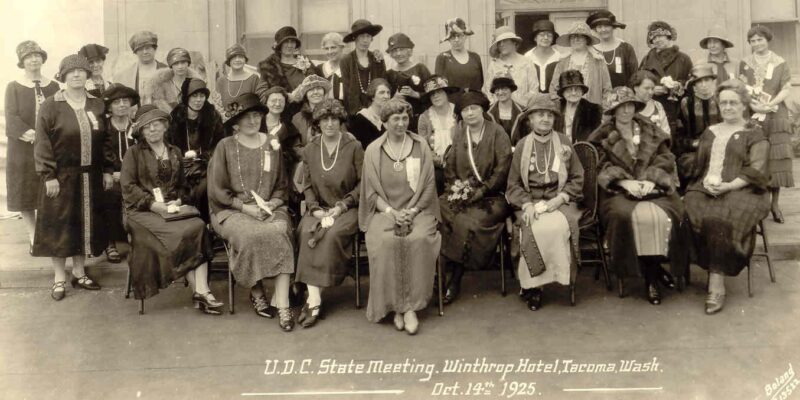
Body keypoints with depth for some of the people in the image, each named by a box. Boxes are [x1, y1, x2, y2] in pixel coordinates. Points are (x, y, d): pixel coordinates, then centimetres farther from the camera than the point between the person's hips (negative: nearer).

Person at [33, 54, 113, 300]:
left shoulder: (97, 105, 6)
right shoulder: (51, 106, -6)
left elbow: (105, 140, 10)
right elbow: (42, 142, -8)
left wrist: (107, 170, 5)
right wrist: (49, 176, -13)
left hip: (90, 176, 4)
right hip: (61, 176, -4)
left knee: (85, 222, 11)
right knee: (59, 224, 2)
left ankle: (79, 273, 24)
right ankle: (59, 278, 12)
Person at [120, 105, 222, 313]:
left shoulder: (175, 152, 20)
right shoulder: (134, 152, 6)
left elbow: (183, 185, 19)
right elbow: (128, 187, -3)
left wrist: (179, 200, -4)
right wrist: (153, 204, -16)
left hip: (174, 207, 4)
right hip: (143, 210, -4)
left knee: (199, 226, -28)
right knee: (185, 232, -30)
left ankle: (202, 291, -35)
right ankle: (199, 293, -22)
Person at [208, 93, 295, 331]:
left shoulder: (272, 145, 11)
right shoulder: (225, 147, 2)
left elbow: (282, 185, 15)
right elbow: (217, 190, -1)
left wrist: (272, 203, -5)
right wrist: (245, 207, -10)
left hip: (270, 208, 2)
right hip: (232, 210, -2)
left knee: (280, 233, -30)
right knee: (251, 236, -34)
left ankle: (283, 305, -31)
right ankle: (257, 293, -10)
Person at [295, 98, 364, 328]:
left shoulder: (354, 147, 0)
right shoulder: (309, 150, 11)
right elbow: (308, 186, 11)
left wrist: (341, 206, -12)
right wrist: (315, 208, -7)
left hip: (347, 208, -2)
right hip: (319, 209, 3)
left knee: (332, 233, -32)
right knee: (306, 232, -29)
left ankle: (314, 300, -23)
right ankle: (314, 299, -33)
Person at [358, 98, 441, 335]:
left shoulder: (420, 146, 8)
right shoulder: (373, 150, 8)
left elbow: (428, 185, 5)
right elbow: (371, 191, 5)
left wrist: (411, 211, -9)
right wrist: (391, 212, -11)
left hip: (417, 210, 0)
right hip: (385, 211, 0)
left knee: (419, 239, -31)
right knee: (386, 241, -31)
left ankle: (410, 306, -22)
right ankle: (395, 304, -20)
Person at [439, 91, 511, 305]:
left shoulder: (497, 133, 0)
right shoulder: (458, 134, 12)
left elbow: (502, 169, -6)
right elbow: (449, 166, 15)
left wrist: (480, 191, -14)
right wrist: (454, 186, -4)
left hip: (490, 196, -4)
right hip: (462, 192, 4)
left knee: (467, 221, -30)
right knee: (438, 210, -26)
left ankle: (455, 281, -18)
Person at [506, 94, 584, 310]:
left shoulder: (564, 143, 7)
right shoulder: (522, 146, 7)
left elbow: (577, 179, 7)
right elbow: (513, 184, 6)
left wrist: (560, 198, -9)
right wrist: (527, 204, -11)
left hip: (559, 202, 0)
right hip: (530, 203, 0)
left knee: (557, 227, -31)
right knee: (535, 230, -31)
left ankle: (533, 284, -18)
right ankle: (532, 285, -16)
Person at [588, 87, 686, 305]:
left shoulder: (652, 133, 17)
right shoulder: (603, 136, 11)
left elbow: (665, 160, 8)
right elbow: (601, 167, -1)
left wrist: (651, 180, -11)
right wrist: (625, 182, -16)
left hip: (652, 188, 2)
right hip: (619, 190, -2)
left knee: (664, 216, -30)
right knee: (625, 215, -34)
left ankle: (652, 273, -12)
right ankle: (653, 273, -18)